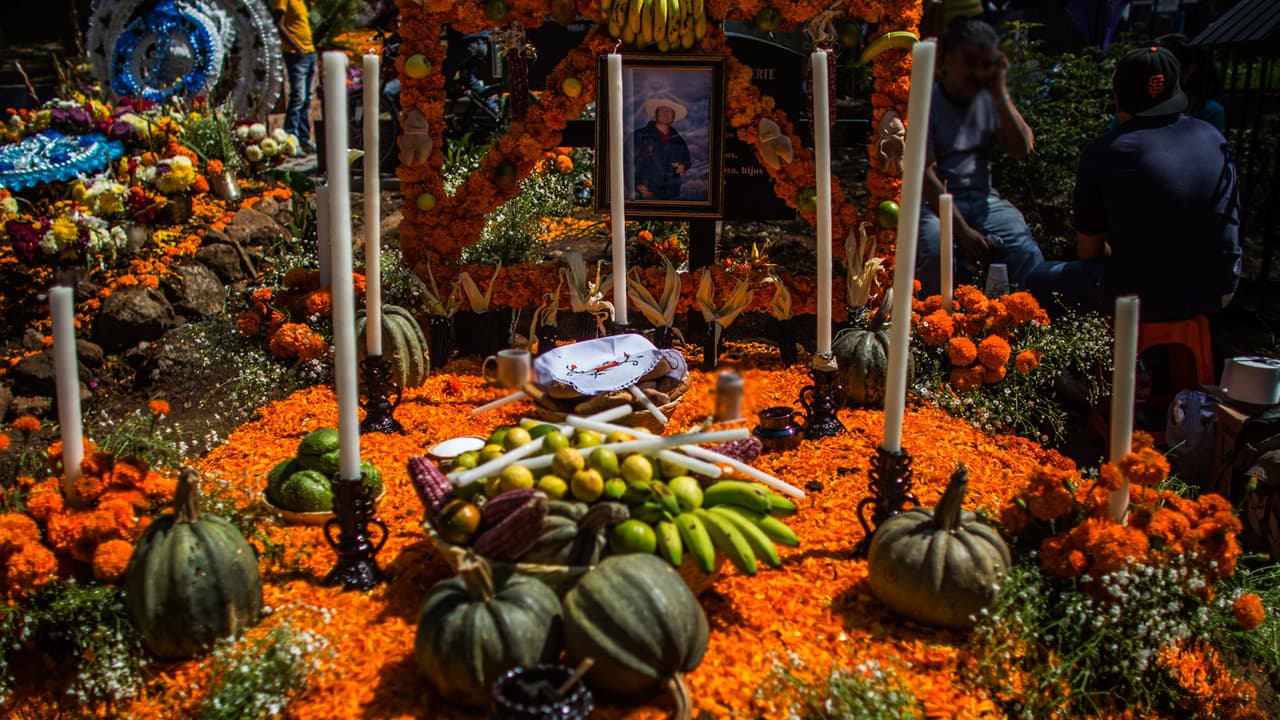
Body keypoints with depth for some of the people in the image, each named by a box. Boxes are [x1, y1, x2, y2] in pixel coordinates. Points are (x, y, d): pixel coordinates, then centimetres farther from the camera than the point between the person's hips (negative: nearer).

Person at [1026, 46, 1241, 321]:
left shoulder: (1102, 151, -11)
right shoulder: (1213, 137, 3)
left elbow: (1088, 251, -3)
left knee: (1038, 280, 15)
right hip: (1219, 292, 6)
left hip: (1147, 299, -5)